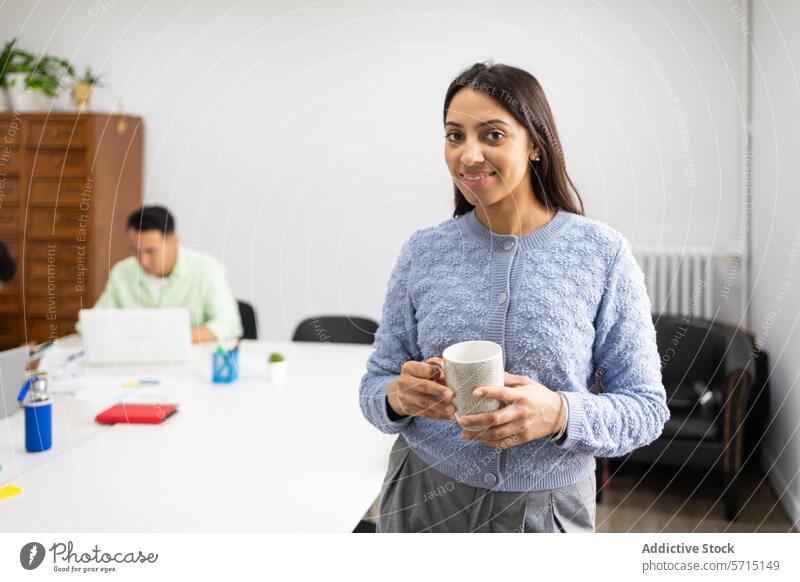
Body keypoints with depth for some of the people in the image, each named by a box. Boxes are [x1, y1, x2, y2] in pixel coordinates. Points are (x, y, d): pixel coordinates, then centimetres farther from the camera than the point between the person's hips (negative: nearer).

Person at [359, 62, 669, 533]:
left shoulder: (602, 254, -11)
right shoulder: (423, 252, -4)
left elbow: (646, 408, -9)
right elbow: (375, 384, 2)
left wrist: (559, 414, -28)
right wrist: (398, 397, -21)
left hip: (545, 509, -1)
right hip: (423, 500, 2)